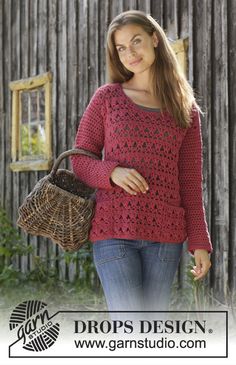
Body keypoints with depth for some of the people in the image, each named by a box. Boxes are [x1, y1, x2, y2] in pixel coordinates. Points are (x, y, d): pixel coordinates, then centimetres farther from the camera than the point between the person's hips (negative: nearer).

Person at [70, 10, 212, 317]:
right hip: (114, 231, -2)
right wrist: (112, 173, -14)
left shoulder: (186, 110, 10)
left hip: (164, 235, 2)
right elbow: (80, 160, 7)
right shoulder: (106, 98, 6)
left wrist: (200, 242, 4)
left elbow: (191, 182, 9)